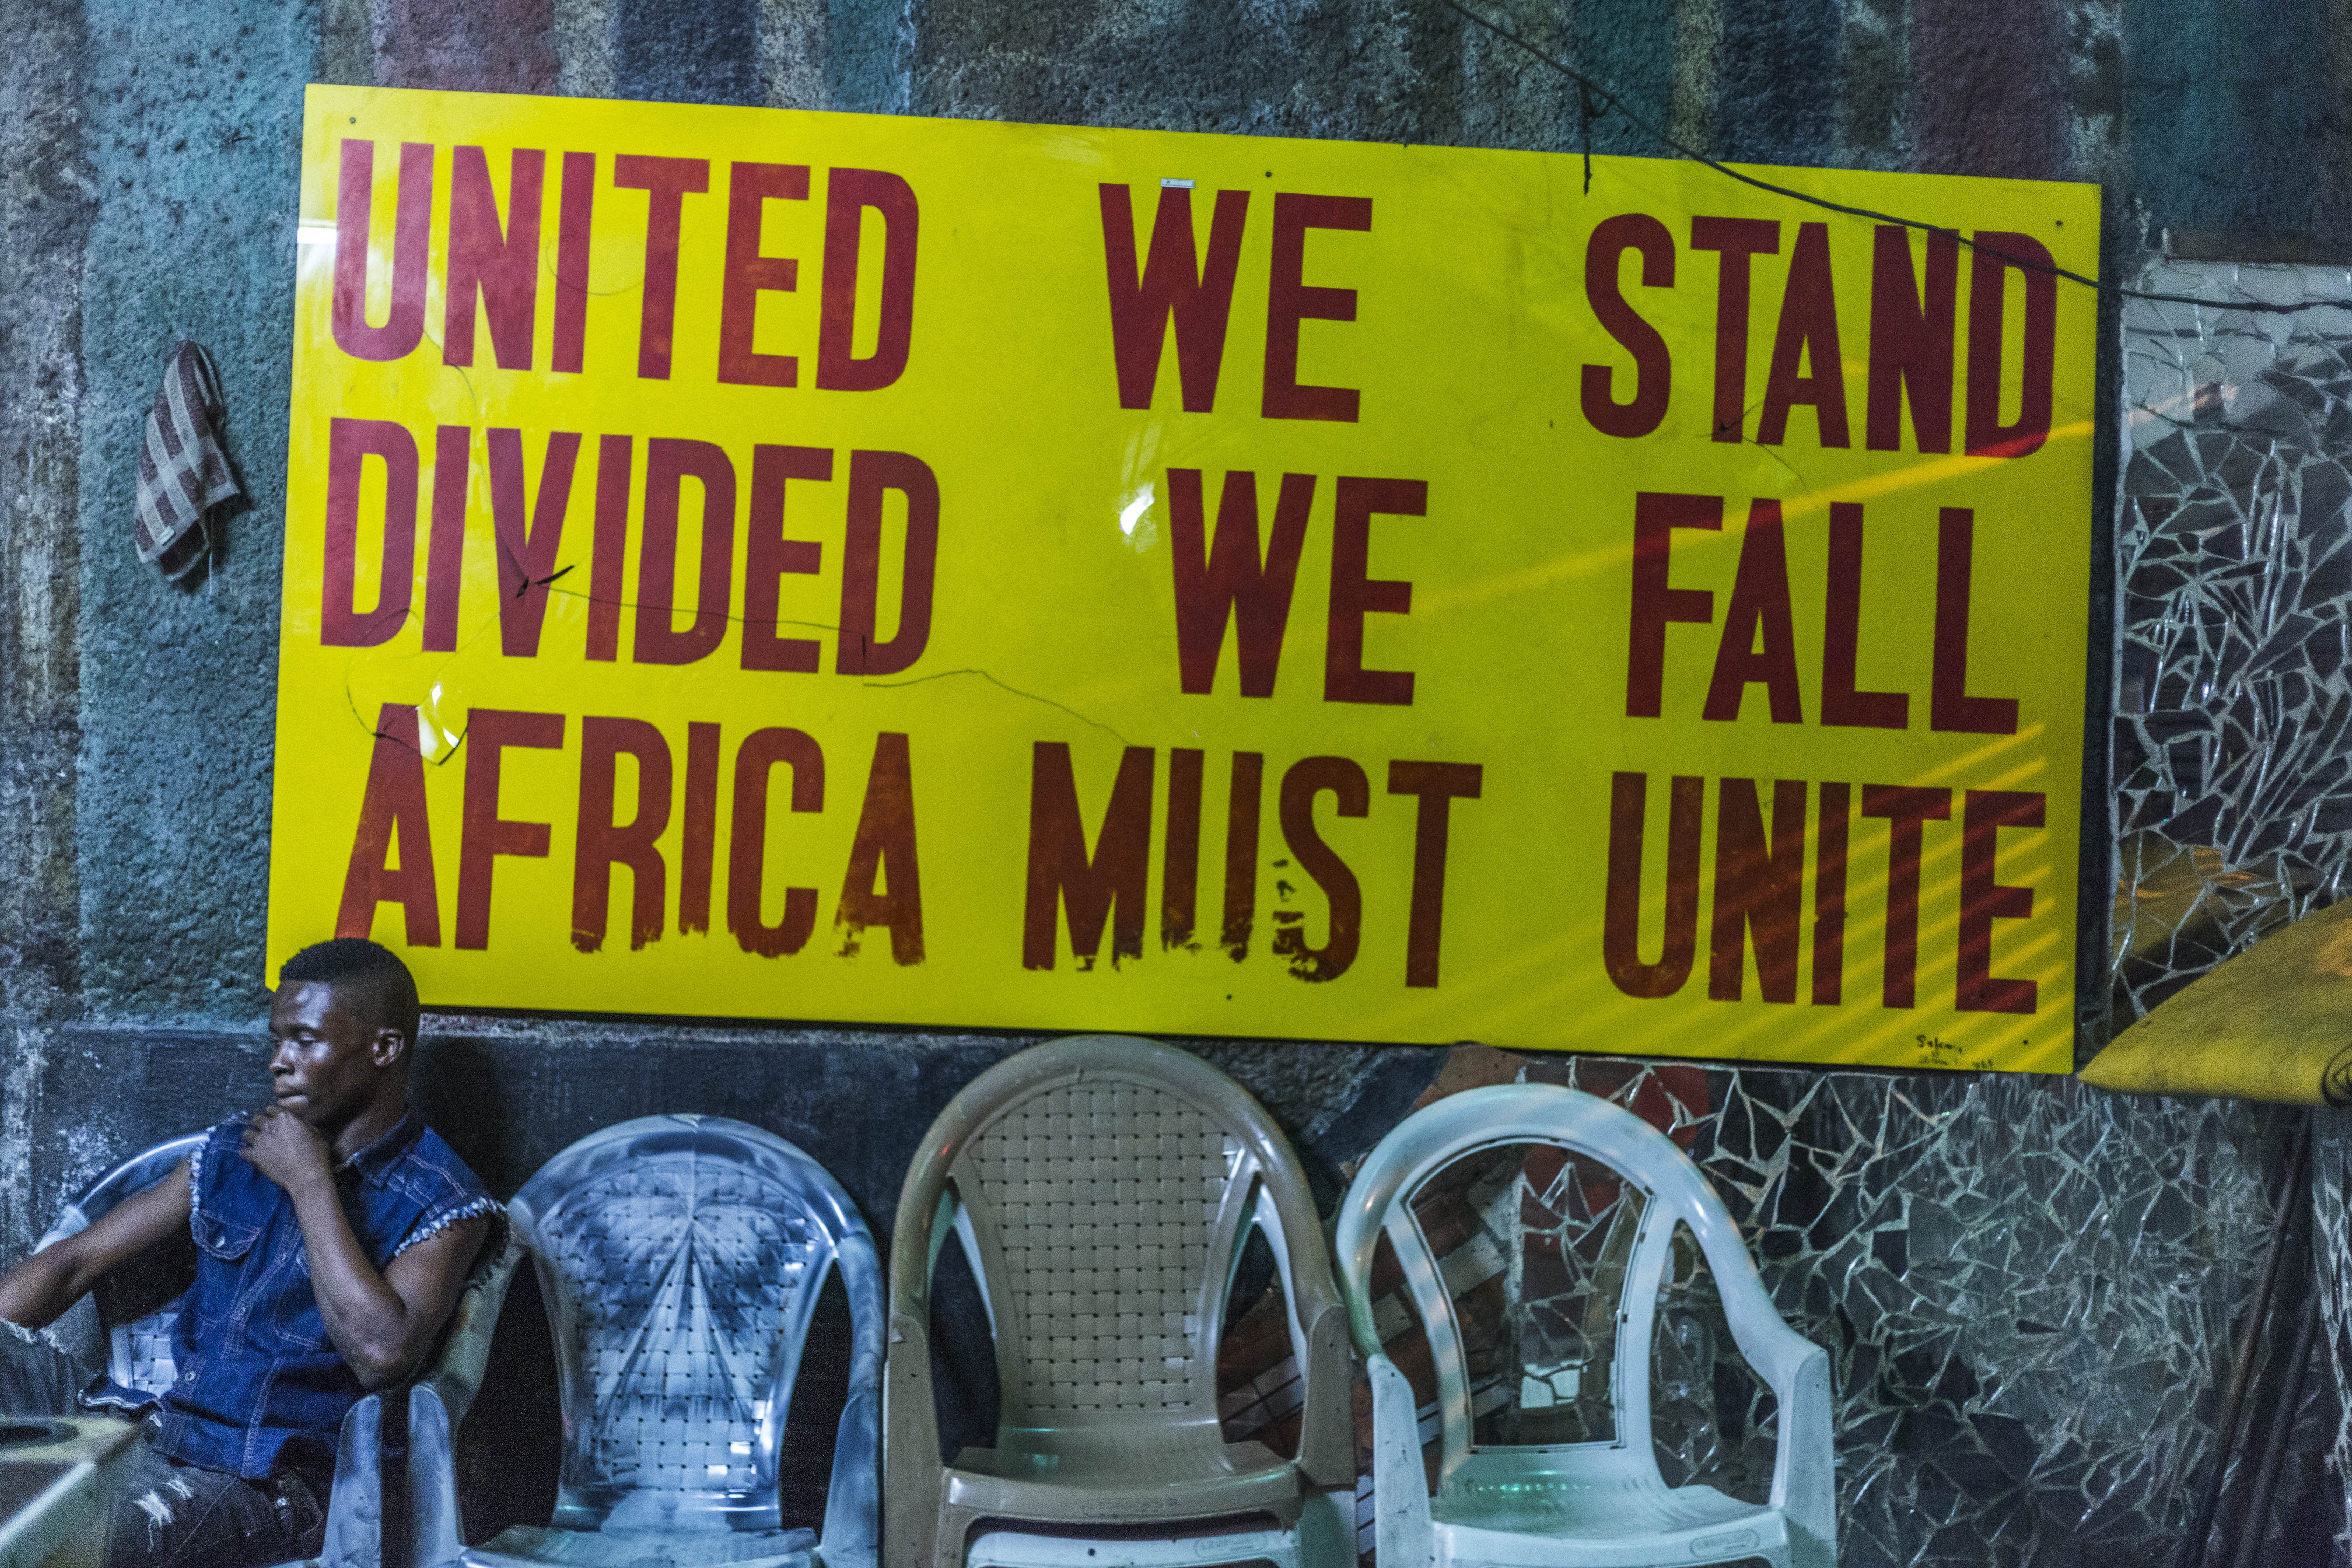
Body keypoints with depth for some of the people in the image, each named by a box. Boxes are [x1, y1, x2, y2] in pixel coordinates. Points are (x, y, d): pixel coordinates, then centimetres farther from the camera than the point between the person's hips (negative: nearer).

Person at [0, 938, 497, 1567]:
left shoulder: (444, 1204, -8)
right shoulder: (235, 1151, 11)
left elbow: (381, 1353, -24)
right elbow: (76, 1261, 13)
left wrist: (310, 1182, -16)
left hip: (271, 1483, -6)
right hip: (158, 1427, 7)